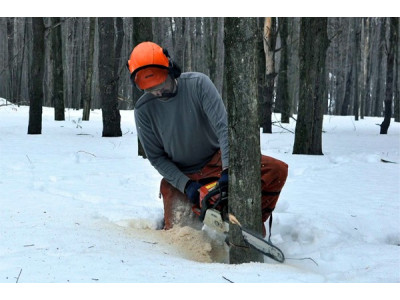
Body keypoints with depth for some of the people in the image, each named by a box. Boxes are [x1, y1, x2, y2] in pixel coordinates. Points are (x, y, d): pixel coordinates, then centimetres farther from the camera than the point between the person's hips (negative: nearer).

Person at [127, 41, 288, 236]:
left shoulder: (198, 84, -17)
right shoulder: (143, 110, -12)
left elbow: (223, 126, -24)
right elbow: (156, 157, -6)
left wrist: (228, 168, -36)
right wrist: (186, 185, -19)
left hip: (215, 162, 0)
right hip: (179, 176, 0)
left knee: (277, 170, -20)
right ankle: (168, 220, 27)